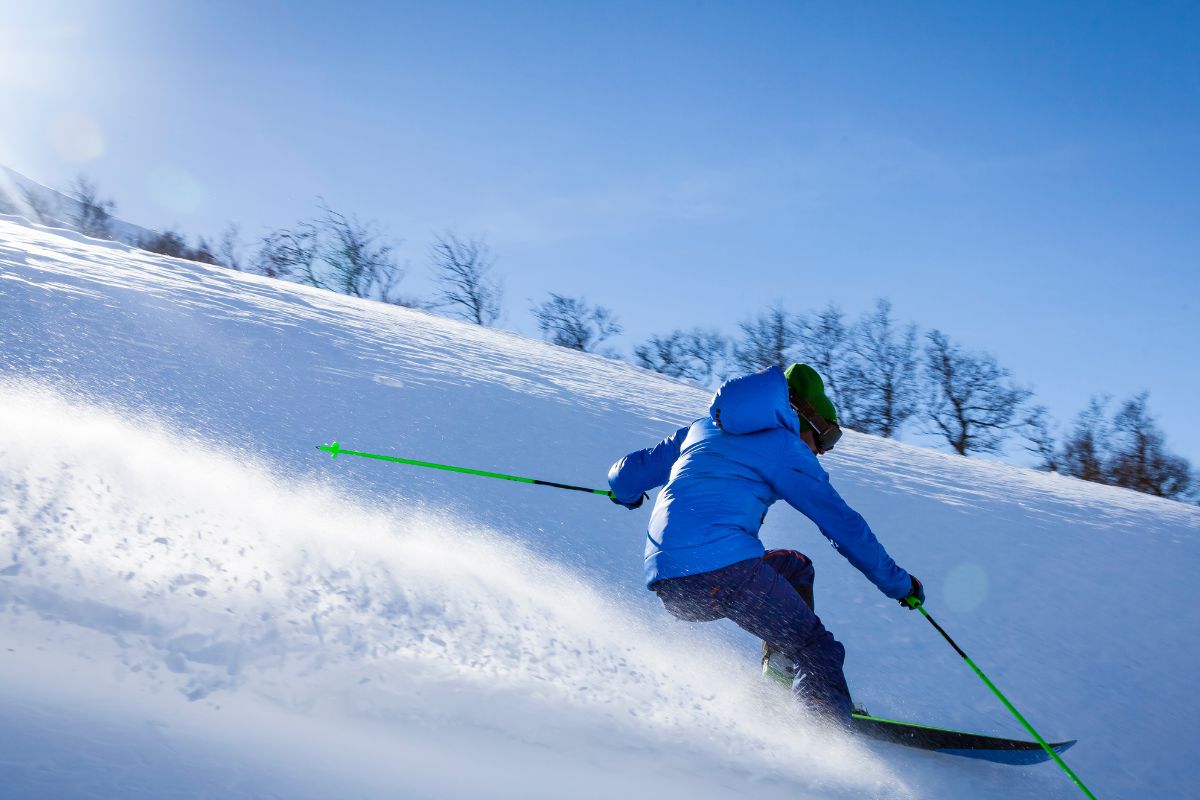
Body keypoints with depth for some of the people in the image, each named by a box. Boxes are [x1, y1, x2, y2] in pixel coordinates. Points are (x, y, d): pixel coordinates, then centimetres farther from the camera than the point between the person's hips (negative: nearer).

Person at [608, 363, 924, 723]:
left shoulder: (703, 428, 26)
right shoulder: (785, 447, 8)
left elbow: (626, 476, 30)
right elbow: (844, 524, 8)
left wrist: (627, 491, 54)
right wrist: (899, 583, 17)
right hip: (723, 567, -7)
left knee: (794, 568, 27)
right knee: (817, 650, 1)